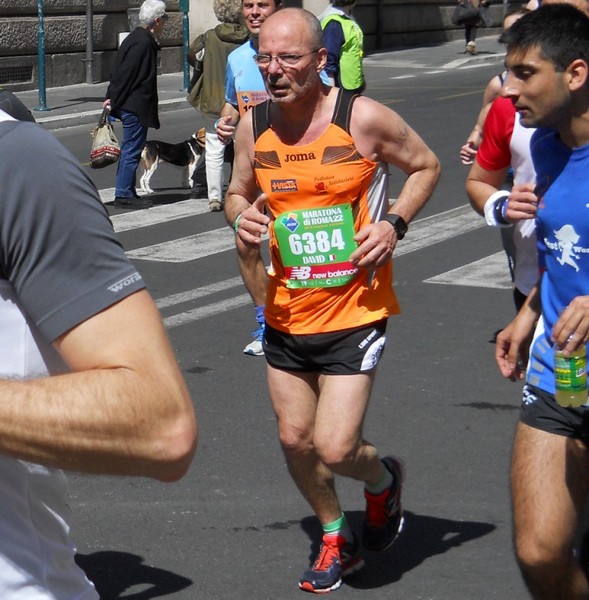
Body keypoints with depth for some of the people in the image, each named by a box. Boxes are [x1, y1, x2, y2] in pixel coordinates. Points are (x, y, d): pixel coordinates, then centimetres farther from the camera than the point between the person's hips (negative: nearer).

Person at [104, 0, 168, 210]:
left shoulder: (136, 38, 13)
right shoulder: (143, 43, -19)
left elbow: (120, 72, 15)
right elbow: (124, 74, -19)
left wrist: (112, 98, 14)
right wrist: (113, 100, -13)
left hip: (130, 105, 10)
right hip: (136, 106, -10)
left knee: (130, 150, 15)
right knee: (132, 151, -5)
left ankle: (126, 193, 21)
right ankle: (124, 195, -2)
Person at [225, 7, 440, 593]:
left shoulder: (364, 117, -14)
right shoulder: (254, 125, -2)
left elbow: (426, 166, 2)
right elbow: (237, 193, 15)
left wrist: (394, 224, -13)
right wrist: (242, 216, -9)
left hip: (354, 310, -5)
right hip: (286, 312, 5)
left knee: (335, 447, -11)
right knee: (294, 437, 11)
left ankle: (383, 479, 26)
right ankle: (335, 539, 36)